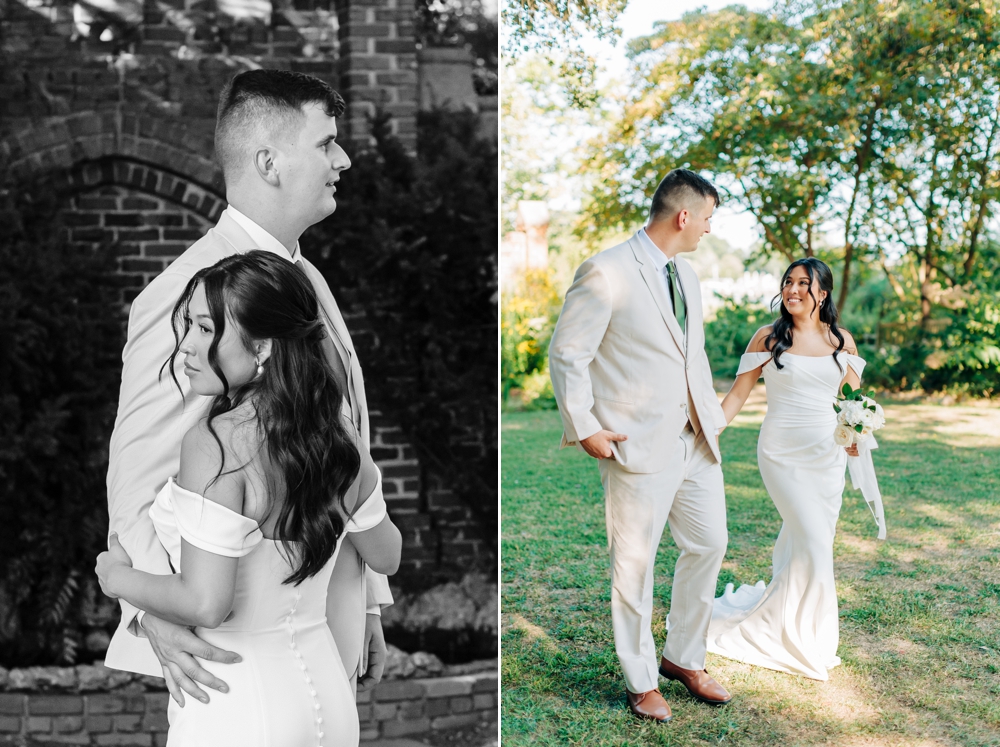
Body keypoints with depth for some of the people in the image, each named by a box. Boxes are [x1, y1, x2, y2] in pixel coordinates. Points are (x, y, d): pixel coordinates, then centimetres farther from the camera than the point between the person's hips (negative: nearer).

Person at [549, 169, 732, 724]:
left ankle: (684, 658, 34)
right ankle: (641, 681, 23)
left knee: (709, 545, 14)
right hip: (639, 446, -8)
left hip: (696, 440, 8)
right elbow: (566, 354, -12)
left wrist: (711, 413, 15)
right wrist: (583, 427, -13)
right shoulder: (606, 273, -13)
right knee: (635, 564, 5)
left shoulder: (685, 274, 13)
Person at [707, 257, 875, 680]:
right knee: (813, 542, -11)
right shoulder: (769, 337, -2)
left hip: (828, 454, 4)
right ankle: (799, 638, 6)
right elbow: (739, 392, -2)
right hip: (783, 451, -4)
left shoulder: (842, 340, 7)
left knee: (806, 542, 8)